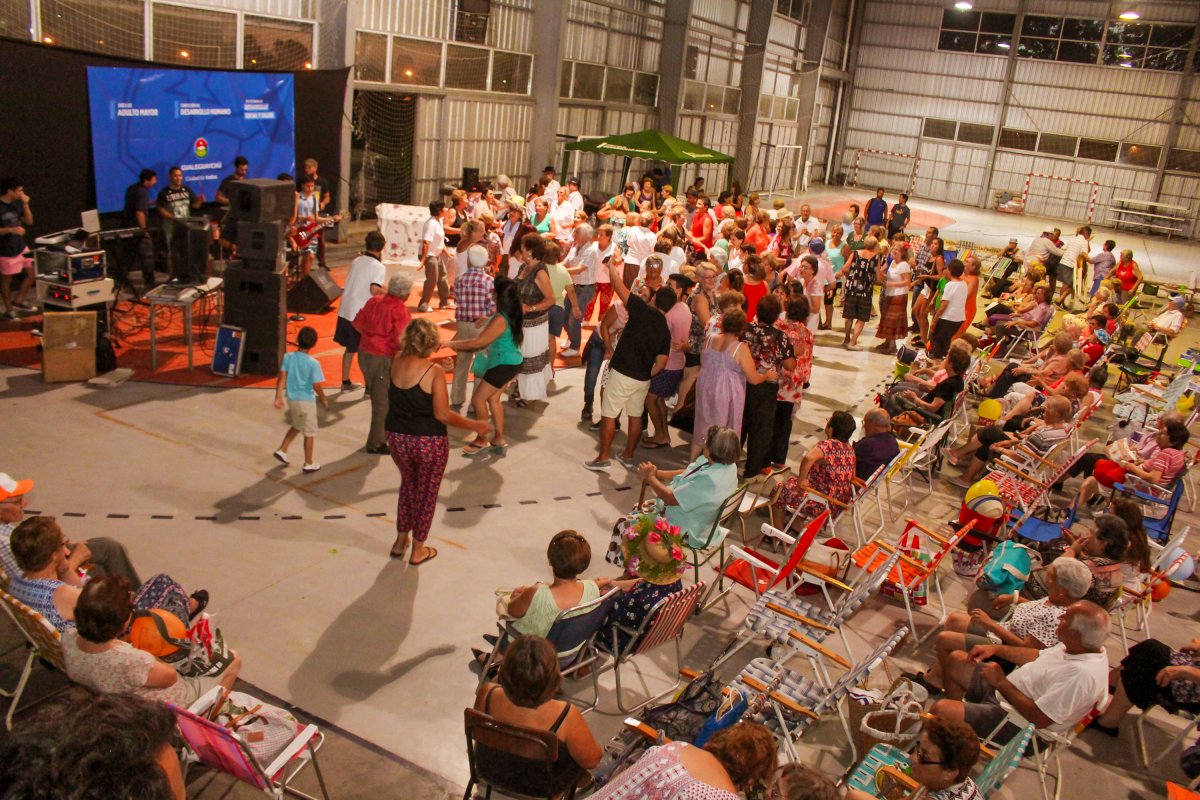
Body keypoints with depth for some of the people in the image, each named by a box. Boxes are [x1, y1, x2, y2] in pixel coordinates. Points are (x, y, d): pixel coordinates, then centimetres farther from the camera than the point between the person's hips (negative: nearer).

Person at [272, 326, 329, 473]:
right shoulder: (313, 363, -18)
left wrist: (278, 397, -2)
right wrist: (324, 399, -1)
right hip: (306, 400, -5)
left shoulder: (288, 357, -6)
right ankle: (309, 464, 16)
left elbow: (282, 378, -6)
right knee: (309, 432, 9)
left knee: (296, 426, 29)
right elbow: (316, 386, -17)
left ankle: (282, 450, 24)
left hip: (291, 399, 5)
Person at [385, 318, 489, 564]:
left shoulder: (397, 362, -5)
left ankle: (400, 541, 38)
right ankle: (418, 550, 28)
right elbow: (442, 415, -20)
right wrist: (474, 425, -9)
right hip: (429, 443, -5)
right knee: (426, 493, 15)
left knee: (408, 484, 28)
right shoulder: (434, 371, -20)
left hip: (397, 439, 5)